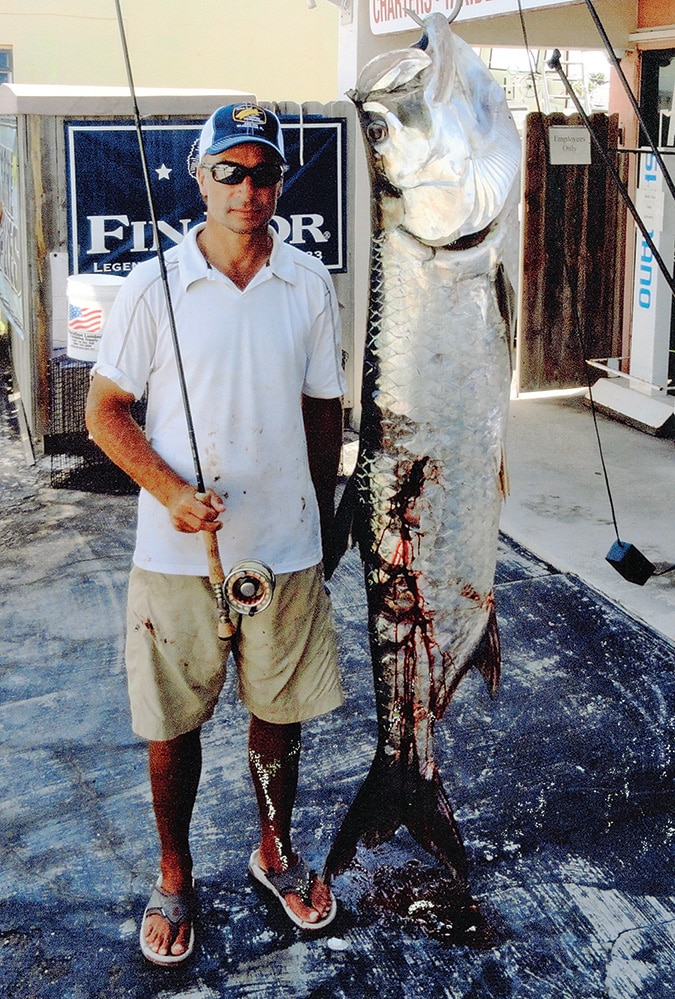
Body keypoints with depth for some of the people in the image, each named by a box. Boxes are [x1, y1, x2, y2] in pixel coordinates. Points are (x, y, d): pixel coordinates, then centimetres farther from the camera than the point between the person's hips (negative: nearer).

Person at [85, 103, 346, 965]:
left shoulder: (309, 285, 2)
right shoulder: (154, 287, -6)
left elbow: (325, 410, 10)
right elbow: (105, 411, -3)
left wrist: (321, 525, 13)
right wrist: (171, 493, -18)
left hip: (284, 548, 2)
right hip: (177, 552, -2)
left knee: (280, 713, 15)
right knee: (172, 723, 10)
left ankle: (275, 852, 39)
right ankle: (174, 876, 32)